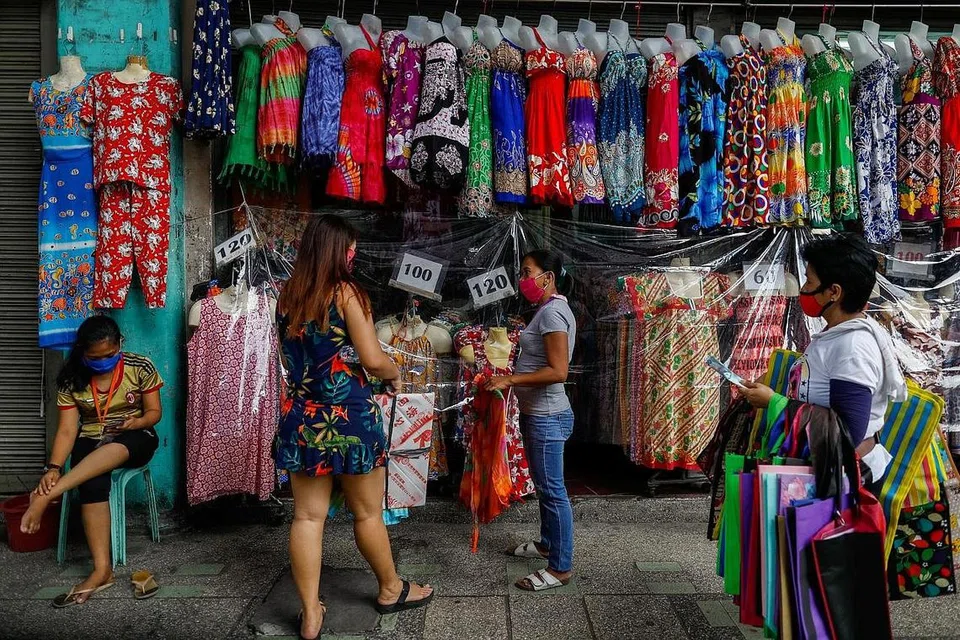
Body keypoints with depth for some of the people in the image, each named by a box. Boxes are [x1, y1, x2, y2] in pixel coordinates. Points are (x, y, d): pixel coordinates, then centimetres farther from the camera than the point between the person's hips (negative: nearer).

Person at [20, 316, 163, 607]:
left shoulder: (140, 367, -9)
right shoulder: (71, 379, -5)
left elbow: (155, 412, -2)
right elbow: (67, 429, -9)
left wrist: (137, 422, -25)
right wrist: (54, 468, -25)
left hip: (134, 441, -1)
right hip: (91, 443, 1)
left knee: (112, 448, -40)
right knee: (93, 482, -34)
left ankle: (45, 496, -43)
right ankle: (102, 569, -34)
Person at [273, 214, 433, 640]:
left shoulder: (287, 296, 6)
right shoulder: (346, 293, -11)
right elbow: (373, 360, -16)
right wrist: (395, 374, 4)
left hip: (301, 416, 5)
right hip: (348, 415, -5)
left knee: (307, 516, 9)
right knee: (367, 513, 12)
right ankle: (391, 590, 32)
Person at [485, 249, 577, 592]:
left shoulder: (552, 312, -19)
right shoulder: (548, 310, 12)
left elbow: (558, 371, -26)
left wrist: (510, 379, -23)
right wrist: (511, 377, 13)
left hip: (547, 416, -10)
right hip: (537, 413, 10)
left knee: (552, 490, -1)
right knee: (544, 485, 22)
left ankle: (560, 567, 10)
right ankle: (547, 543, 38)